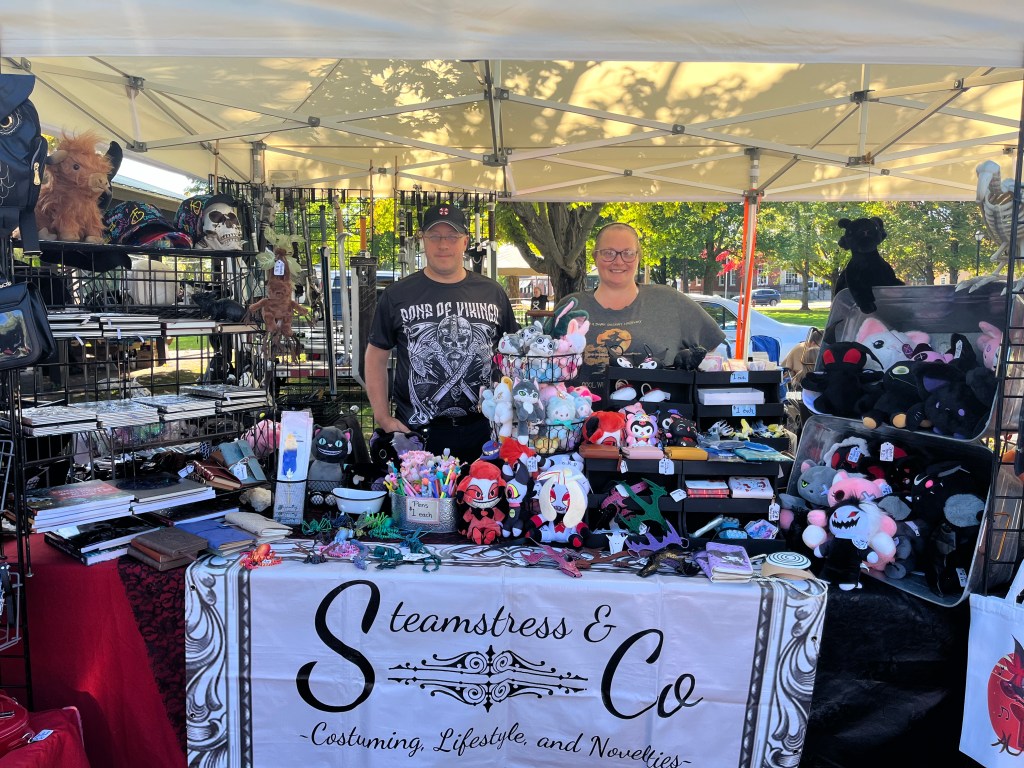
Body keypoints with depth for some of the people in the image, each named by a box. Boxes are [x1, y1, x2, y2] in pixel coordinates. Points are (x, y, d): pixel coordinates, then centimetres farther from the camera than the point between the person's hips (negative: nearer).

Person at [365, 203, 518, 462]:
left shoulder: (492, 293, 6)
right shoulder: (397, 295, 2)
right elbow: (376, 356, 6)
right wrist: (383, 417, -2)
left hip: (481, 430, 2)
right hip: (415, 432, -1)